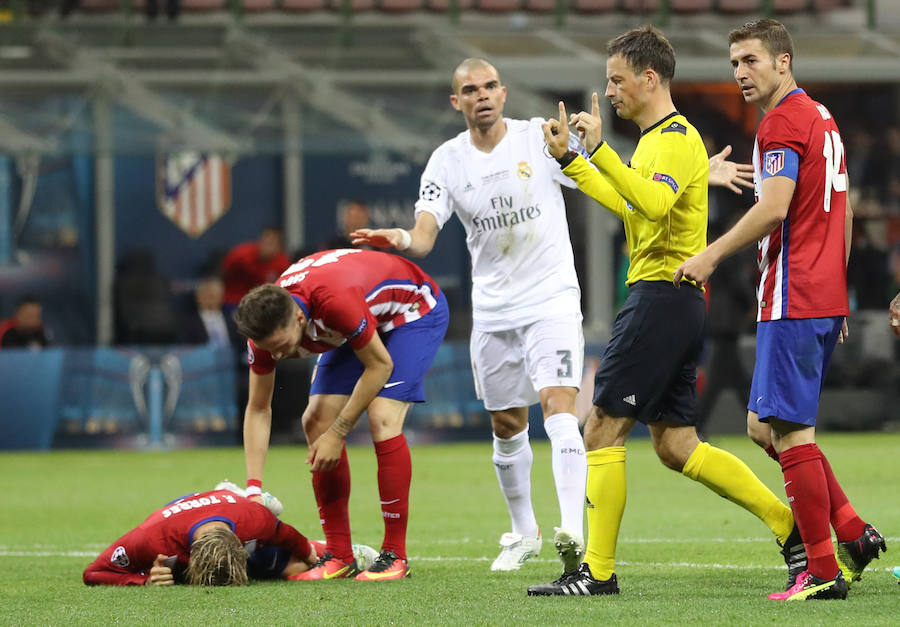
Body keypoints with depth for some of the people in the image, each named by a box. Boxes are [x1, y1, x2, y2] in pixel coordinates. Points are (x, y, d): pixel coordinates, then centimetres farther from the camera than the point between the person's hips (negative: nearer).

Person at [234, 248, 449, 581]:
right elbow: (258, 409, -9)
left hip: (415, 309, -7)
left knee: (382, 418, -24)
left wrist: (337, 433, -23)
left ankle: (395, 555, -17)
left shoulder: (336, 301, -43)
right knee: (316, 421, -7)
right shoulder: (267, 328, -21)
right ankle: (339, 556, -1)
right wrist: (253, 487, -15)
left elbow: (380, 366, -27)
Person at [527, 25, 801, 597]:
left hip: (662, 297, -10)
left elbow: (654, 203, -31)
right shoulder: (657, 138, 20)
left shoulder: (676, 137, -12)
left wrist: (599, 149, -30)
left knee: (603, 430, -7)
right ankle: (791, 522, 8)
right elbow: (626, 204, 35)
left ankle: (598, 571, -5)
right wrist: (569, 158, 33)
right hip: (676, 305, 10)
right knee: (677, 447, 9)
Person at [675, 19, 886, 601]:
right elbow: (843, 211, 23)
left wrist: (712, 255, -16)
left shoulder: (783, 122, -11)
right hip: (826, 295, 10)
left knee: (789, 430, -7)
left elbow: (774, 208, -22)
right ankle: (853, 533, 11)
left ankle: (823, 570, -7)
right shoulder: (822, 118, 19)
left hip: (793, 300, -10)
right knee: (765, 424, 15)